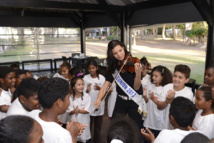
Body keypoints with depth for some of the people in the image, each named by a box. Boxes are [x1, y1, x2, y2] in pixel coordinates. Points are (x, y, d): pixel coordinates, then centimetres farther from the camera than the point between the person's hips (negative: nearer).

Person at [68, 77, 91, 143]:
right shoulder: (71, 98, -4)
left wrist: (79, 110, -27)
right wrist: (74, 111, -26)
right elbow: (70, 112, -5)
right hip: (74, 122, 1)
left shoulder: (87, 96, -9)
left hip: (84, 122, -1)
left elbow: (87, 111, -11)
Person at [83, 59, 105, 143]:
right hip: (89, 106, -1)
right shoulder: (85, 78, -3)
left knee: (98, 127, 13)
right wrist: (87, 90, -24)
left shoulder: (102, 78, -3)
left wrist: (99, 88, -22)